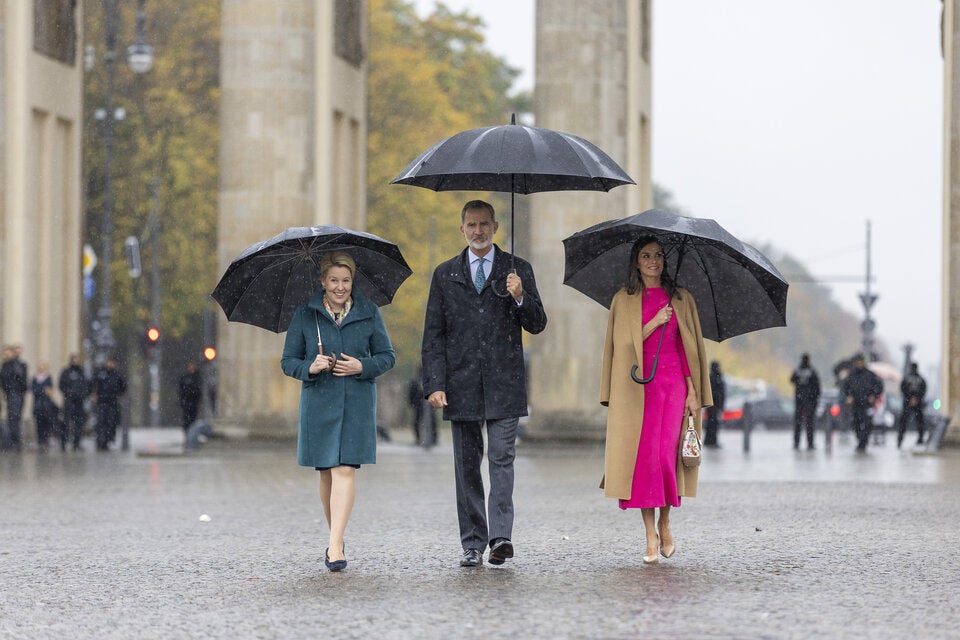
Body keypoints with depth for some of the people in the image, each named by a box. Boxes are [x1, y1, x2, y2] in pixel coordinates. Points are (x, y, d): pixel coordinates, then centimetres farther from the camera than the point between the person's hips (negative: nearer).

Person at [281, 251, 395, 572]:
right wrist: (310, 367, -15)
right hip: (318, 402, 1)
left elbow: (388, 356, 9)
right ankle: (336, 537, 26)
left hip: (357, 403, -1)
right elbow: (288, 361, 6)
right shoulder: (305, 314, 3)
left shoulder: (368, 313, 4)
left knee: (345, 470, -12)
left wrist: (362, 367, -10)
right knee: (326, 472, 8)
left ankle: (335, 546, -17)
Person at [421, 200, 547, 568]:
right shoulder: (445, 275, 10)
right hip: (461, 386, 2)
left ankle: (500, 537, -14)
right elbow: (433, 336, 7)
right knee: (467, 466, 4)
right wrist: (435, 385, -3)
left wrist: (520, 299, -16)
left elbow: (537, 324, 5)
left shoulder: (517, 270, 7)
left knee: (501, 460, -11)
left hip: (503, 385, -2)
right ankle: (472, 545, 7)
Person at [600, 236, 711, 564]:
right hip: (638, 385, 0)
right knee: (644, 455, -6)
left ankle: (665, 524, 13)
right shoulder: (624, 300, 8)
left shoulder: (681, 299, 11)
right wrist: (655, 323, -10)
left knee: (666, 456, -9)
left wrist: (693, 391, 2)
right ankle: (651, 535, -2)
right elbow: (623, 345, 0)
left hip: (673, 383, 0)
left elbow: (690, 348, 9)